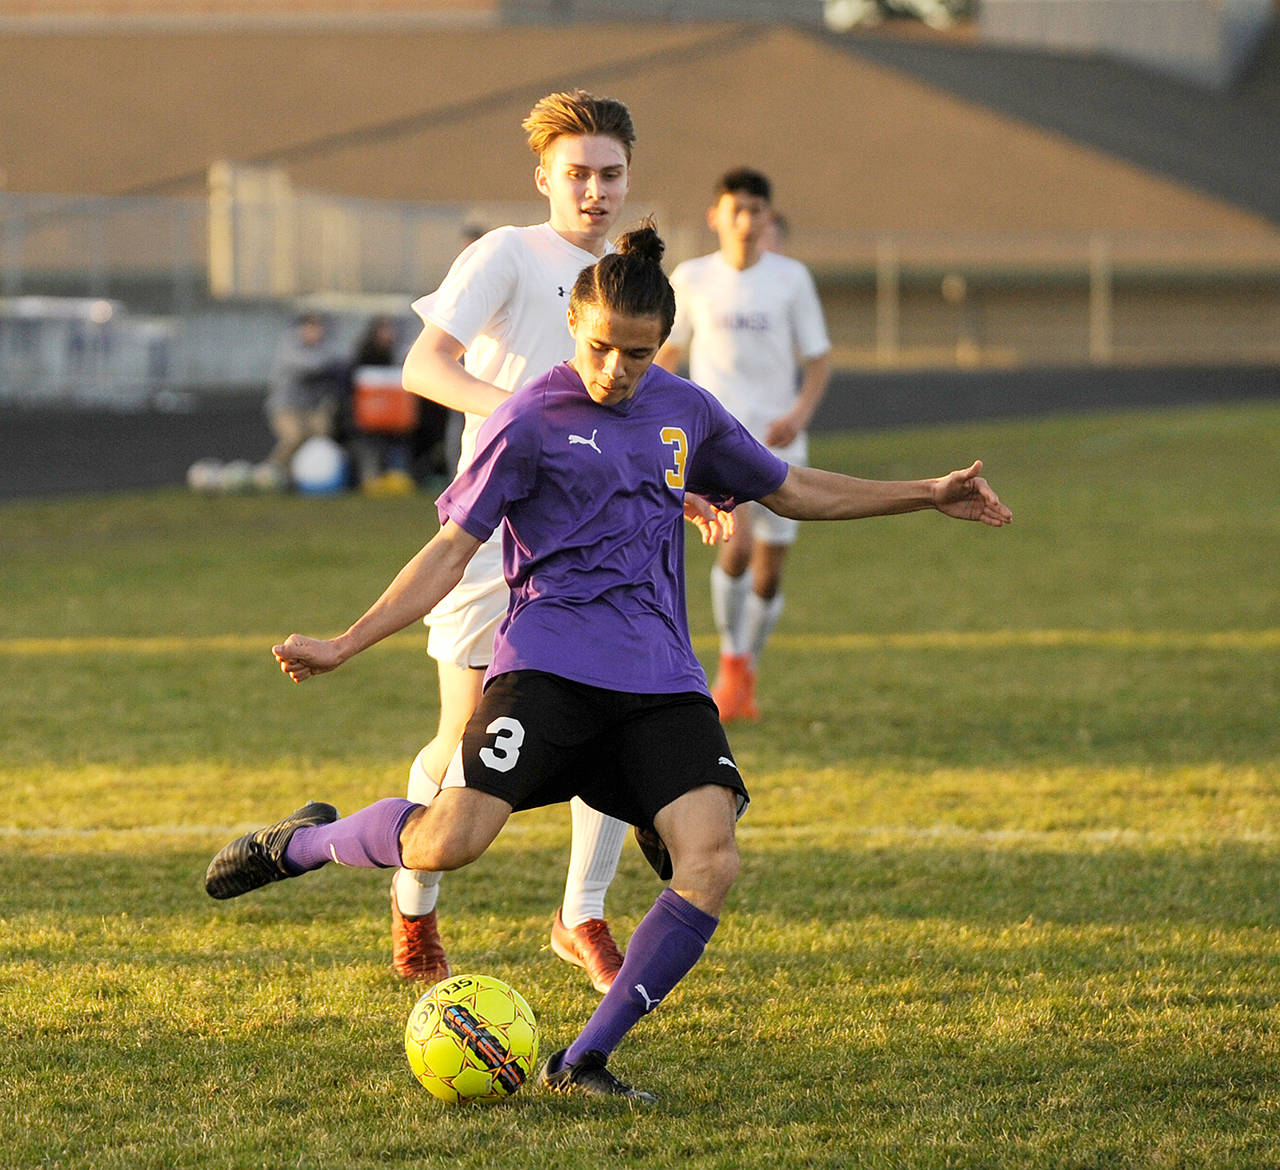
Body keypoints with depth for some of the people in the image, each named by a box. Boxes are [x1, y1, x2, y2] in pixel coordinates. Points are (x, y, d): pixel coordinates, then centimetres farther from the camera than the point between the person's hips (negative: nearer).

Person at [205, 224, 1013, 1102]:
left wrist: (929, 495, 27)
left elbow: (792, 491, 29)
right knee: (449, 842, -24)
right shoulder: (531, 422, 0)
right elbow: (454, 548, 1)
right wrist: (345, 645, -8)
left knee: (711, 864, -19)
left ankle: (583, 1063, -9)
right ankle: (305, 841, 9)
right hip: (550, 661, -5)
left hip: (662, 681, 5)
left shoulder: (684, 410, 16)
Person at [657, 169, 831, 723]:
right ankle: (731, 663, -2)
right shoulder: (691, 278, 1)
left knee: (769, 571, 4)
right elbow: (668, 351, 15)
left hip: (778, 439, 1)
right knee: (738, 543, -23)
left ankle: (745, 678, 27)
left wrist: (799, 414, -15)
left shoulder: (791, 278, 0)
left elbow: (817, 362, 3)